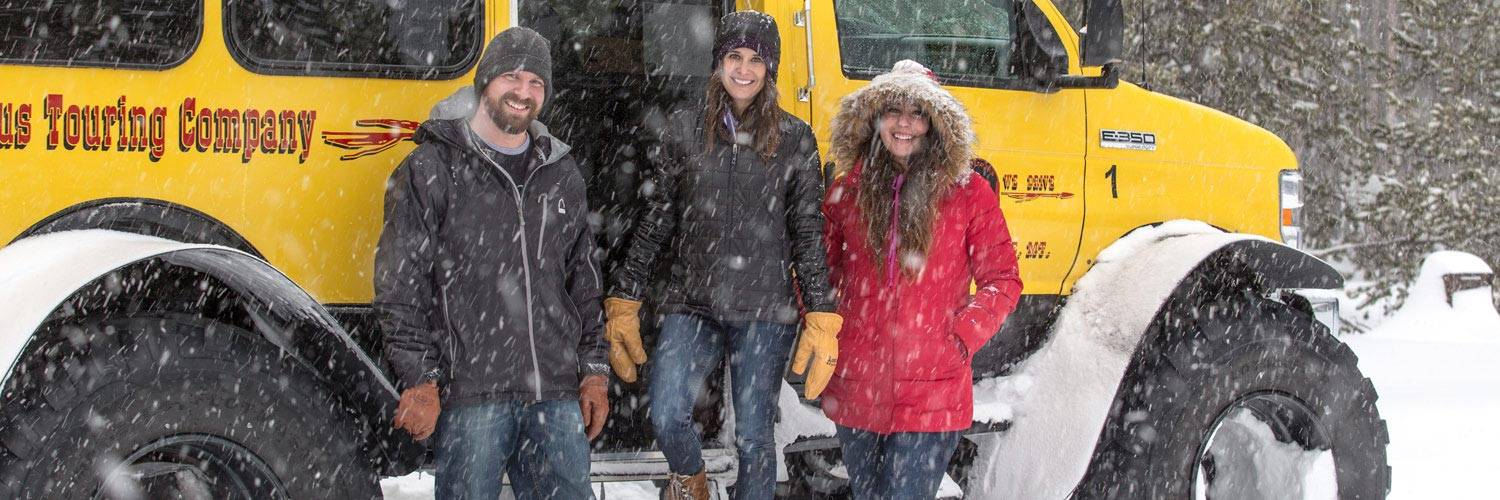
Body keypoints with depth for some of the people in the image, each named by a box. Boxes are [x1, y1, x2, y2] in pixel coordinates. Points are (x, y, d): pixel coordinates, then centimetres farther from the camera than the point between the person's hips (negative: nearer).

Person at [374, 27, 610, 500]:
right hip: (470, 396, -4)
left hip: (557, 393, 4)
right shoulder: (432, 168, 1)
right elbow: (400, 285, -3)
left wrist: (594, 371, 14)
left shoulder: (562, 173, 16)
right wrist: (420, 381, -10)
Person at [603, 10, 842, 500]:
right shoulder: (684, 128, 7)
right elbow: (654, 221, 10)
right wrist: (624, 302, 6)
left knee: (754, 436, 1)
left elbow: (808, 237, 5)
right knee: (666, 414, -16)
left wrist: (821, 321, -1)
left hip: (765, 311, 0)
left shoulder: (795, 139, 5)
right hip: (692, 304, 1)